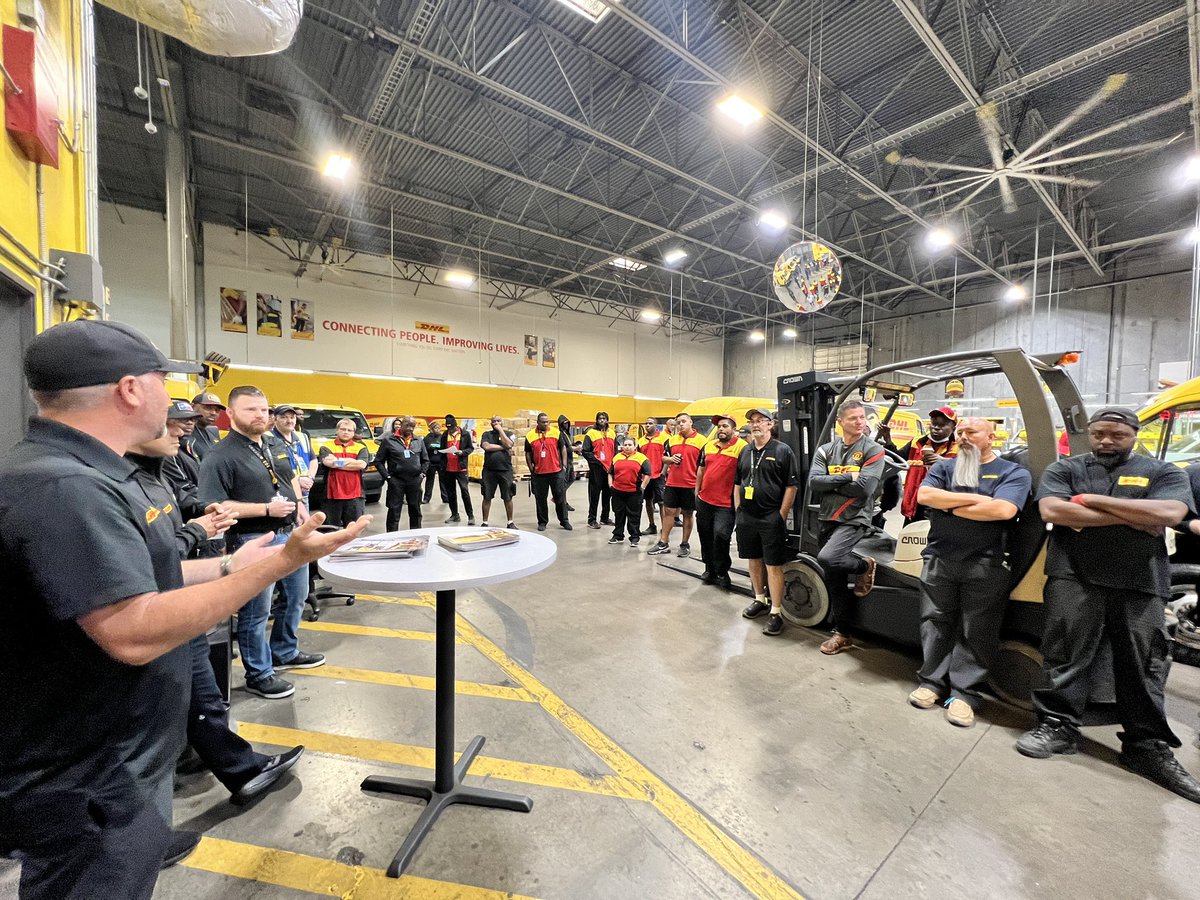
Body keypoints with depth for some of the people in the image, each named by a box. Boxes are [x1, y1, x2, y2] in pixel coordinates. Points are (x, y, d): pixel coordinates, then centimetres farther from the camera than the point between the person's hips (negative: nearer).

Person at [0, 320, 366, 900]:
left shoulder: (76, 473, 4)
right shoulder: (61, 488, -30)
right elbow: (135, 633, -34)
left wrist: (227, 566, 11)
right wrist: (281, 562, -31)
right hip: (84, 786, -9)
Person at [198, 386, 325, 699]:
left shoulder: (275, 448, 11)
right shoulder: (220, 457, -14)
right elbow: (214, 507, -20)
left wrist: (299, 504, 7)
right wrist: (266, 509, -24)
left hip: (291, 534, 8)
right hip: (255, 541, -8)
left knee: (296, 597, 20)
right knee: (256, 612, 6)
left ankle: (285, 653, 41)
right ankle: (259, 675, 24)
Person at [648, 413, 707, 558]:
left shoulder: (701, 440, -5)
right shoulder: (672, 439, 9)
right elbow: (664, 457, 18)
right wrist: (671, 459, -5)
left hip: (690, 485, -4)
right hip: (672, 483, 4)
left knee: (687, 514, 8)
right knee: (668, 511, 7)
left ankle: (685, 544, 21)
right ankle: (663, 543, 17)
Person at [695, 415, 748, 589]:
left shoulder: (741, 447, -10)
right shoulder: (709, 446, 11)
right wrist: (697, 491, 20)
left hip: (726, 503, -6)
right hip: (704, 500, 7)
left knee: (720, 535, -13)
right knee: (705, 536, 14)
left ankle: (722, 572, 10)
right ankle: (709, 568, 31)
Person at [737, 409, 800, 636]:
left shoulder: (782, 451, -5)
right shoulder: (745, 451, 12)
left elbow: (791, 486, -7)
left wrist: (781, 516, -10)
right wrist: (738, 511, 10)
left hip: (771, 519, -6)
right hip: (746, 517, 6)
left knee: (773, 565, -2)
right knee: (754, 560, 16)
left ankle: (776, 612, 7)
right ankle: (760, 601, 32)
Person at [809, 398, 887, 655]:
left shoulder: (873, 450, -5)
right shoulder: (825, 450, 6)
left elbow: (864, 488, -17)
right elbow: (814, 482, -8)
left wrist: (830, 484, -9)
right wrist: (847, 477, -15)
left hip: (854, 520, -4)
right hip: (828, 519, 5)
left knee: (827, 558, -28)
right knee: (834, 580, 10)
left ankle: (865, 566, 5)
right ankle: (841, 634, 26)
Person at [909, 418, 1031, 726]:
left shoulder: (1013, 473, 2)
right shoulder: (943, 467, 11)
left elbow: (1003, 510, -16)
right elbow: (924, 496, -7)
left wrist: (948, 506, -9)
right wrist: (975, 498, -11)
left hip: (985, 566, -2)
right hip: (939, 560, 3)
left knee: (975, 632, 4)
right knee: (935, 623, 8)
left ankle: (964, 693, 15)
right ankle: (932, 681, 19)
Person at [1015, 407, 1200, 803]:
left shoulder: (1163, 472, 11)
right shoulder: (1064, 469, 8)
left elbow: (1168, 514, -8)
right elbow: (1052, 510, -10)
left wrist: (1093, 500, -8)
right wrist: (1132, 517, -7)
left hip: (1142, 585, 2)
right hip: (1075, 579, -1)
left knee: (1143, 667, 7)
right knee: (1065, 656, 1)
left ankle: (1148, 746, 20)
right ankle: (1058, 725, 11)